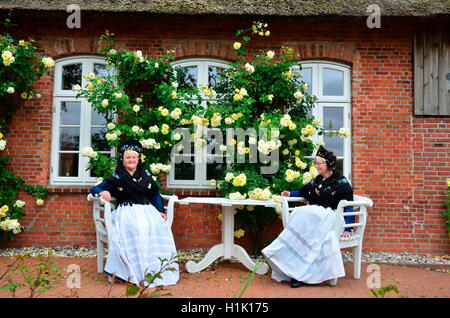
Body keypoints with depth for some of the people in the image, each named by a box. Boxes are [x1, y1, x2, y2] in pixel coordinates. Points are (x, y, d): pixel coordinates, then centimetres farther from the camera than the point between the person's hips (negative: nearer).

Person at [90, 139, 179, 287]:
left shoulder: (145, 174, 17)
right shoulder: (117, 176, 10)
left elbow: (155, 194, 18)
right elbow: (95, 188, 9)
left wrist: (161, 211, 4)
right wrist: (102, 192, -15)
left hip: (146, 209, 3)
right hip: (126, 211, -2)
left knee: (159, 226, -29)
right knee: (137, 228, -35)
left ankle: (160, 269, -22)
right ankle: (140, 272, -29)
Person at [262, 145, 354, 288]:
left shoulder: (341, 182, 3)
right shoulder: (316, 181, 21)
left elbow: (348, 206, -2)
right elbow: (303, 192, 35)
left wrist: (347, 229, -11)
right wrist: (290, 194, 17)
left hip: (329, 217, -5)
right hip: (313, 214, 5)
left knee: (305, 214, -34)